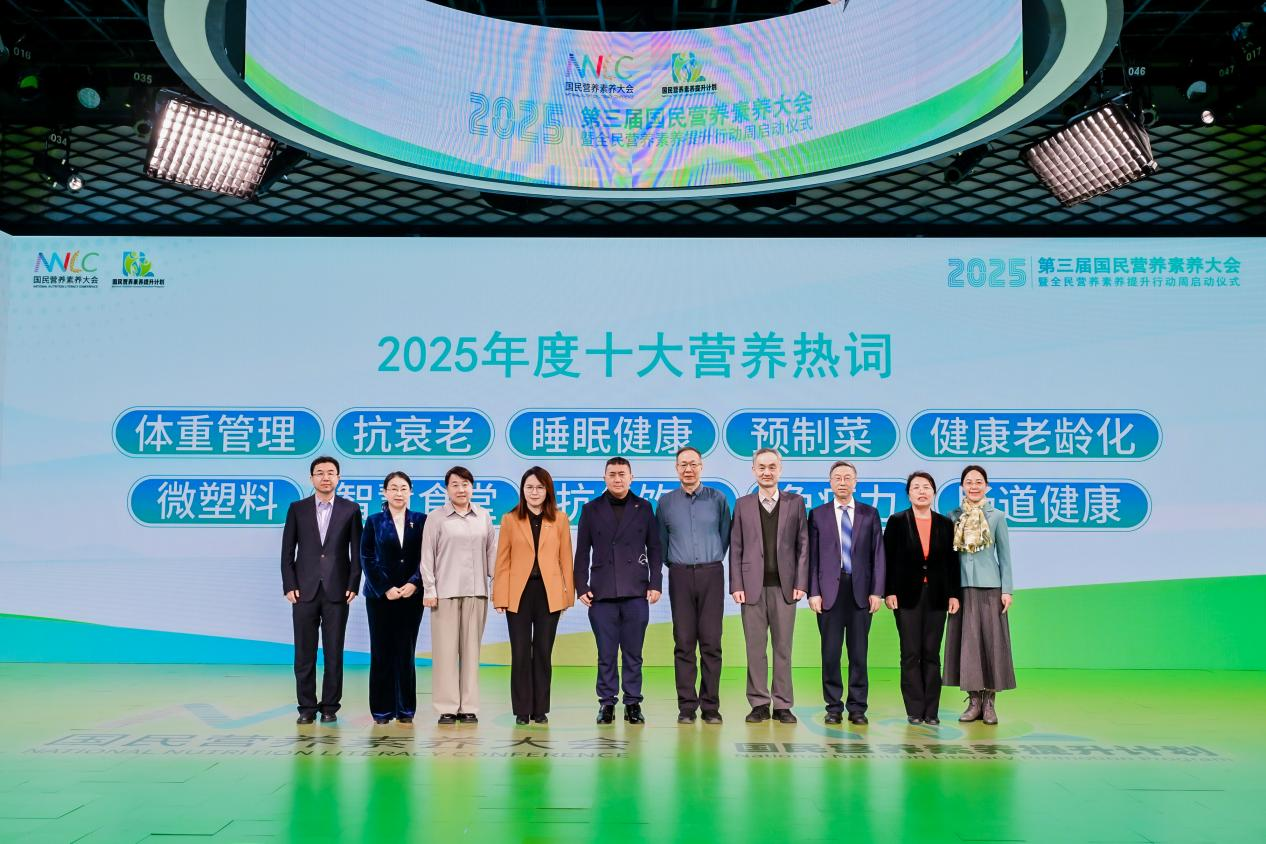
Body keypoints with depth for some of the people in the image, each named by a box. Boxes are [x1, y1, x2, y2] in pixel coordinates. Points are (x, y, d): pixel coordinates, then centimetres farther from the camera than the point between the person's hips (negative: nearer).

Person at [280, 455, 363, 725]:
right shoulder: (297, 509, 6)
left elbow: (357, 551, 3)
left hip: (337, 591, -1)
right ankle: (307, 707, 11)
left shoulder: (350, 509, 4)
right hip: (305, 590, 1)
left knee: (334, 652, 2)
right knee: (304, 652, 3)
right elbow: (287, 551, 5)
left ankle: (330, 707, 10)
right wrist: (289, 586, -3)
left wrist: (353, 586, -4)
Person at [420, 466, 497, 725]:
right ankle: (447, 708, 4)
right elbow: (427, 556, 1)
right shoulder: (436, 517, 4)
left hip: (476, 592, 2)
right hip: (445, 592, -2)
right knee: (445, 649, -2)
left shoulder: (484, 517, 11)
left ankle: (469, 707, 10)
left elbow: (492, 553, 11)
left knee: (471, 649, 4)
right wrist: (429, 590, -4)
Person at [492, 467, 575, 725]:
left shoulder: (560, 519, 7)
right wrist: (500, 597, -3)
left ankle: (540, 710, 15)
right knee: (520, 653, 1)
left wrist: (568, 593, 0)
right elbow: (503, 561, 3)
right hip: (519, 593, 0)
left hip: (549, 593, 0)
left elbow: (566, 559, 6)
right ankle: (522, 711, 10)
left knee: (543, 652, 6)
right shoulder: (510, 519, 5)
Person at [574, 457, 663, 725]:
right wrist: (581, 587, 1)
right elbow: (582, 552, 8)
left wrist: (655, 584, 0)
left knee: (633, 653, 3)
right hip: (602, 593, 0)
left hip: (636, 592, 0)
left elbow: (654, 549, 8)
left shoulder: (643, 508, 9)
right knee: (606, 655, 3)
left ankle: (633, 703, 12)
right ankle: (606, 703, 12)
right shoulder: (591, 509, 9)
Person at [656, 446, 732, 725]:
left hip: (711, 575, 0)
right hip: (680, 576, 1)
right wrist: (675, 564, 11)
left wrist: (712, 561, 11)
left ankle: (711, 706, 4)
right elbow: (661, 542, 15)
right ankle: (686, 707, 4)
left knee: (711, 642, -2)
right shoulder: (666, 502, 7)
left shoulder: (718, 499, 5)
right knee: (684, 643, 0)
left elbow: (725, 535, 12)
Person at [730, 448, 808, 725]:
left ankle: (783, 705, 11)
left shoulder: (795, 502, 7)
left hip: (784, 585, 0)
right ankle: (759, 704, 11)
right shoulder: (743, 505, 8)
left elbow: (803, 545, 4)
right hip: (753, 586, 0)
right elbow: (735, 548, 5)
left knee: (783, 647, 3)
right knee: (755, 648, 3)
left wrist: (801, 583, -4)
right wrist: (736, 585, -3)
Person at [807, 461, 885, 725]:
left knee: (859, 652, 4)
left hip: (861, 591, 1)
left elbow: (877, 554, 5)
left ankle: (857, 708, 12)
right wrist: (813, 592, -5)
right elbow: (812, 556, 3)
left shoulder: (870, 514, 9)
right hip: (829, 590, 0)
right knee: (830, 652, 2)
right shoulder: (818, 514, 7)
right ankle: (834, 707, 10)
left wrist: (877, 591, -3)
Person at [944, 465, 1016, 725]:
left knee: (991, 640, 0)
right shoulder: (953, 517, 7)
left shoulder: (997, 516, 2)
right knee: (966, 640, 2)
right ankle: (974, 700, 10)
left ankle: (990, 701, 7)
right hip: (962, 586, 2)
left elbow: (1004, 555, 3)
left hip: (989, 586, -2)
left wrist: (1007, 590, -3)